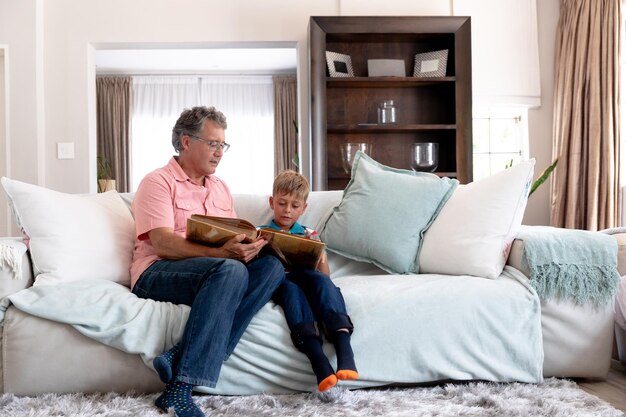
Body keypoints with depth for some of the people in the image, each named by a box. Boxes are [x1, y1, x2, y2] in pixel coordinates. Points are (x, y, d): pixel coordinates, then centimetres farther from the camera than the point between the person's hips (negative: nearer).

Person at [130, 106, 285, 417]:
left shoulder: (220, 188, 21)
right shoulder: (159, 182, -1)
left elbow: (236, 237, 16)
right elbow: (162, 243, -15)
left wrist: (250, 245, -10)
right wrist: (221, 253, -29)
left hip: (215, 269, 7)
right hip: (156, 273, -6)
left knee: (271, 266, -22)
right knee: (230, 271, -36)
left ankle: (180, 358, -31)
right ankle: (179, 390, -35)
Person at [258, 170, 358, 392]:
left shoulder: (310, 235, 23)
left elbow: (325, 275, 17)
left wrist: (321, 257, -5)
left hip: (307, 279, 2)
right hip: (276, 283, -2)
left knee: (320, 280, -34)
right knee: (290, 287, -37)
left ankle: (344, 349, -51)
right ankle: (318, 359, -54)